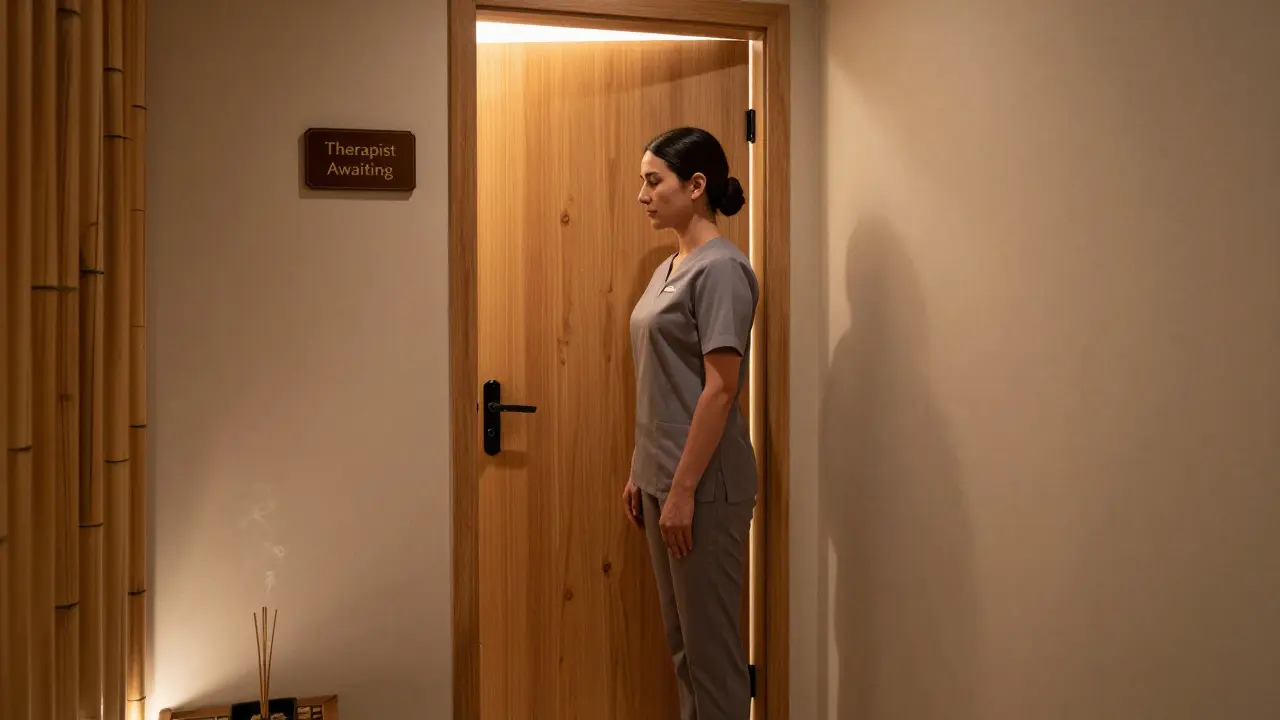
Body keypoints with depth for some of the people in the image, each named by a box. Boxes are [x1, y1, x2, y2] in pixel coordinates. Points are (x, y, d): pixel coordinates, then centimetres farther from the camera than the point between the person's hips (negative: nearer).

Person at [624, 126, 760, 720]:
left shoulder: (721, 268, -14)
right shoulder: (668, 269, 13)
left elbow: (721, 390, -19)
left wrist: (684, 490, -19)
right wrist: (639, 472, 15)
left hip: (704, 486, -9)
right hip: (663, 478, 9)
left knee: (711, 645, 1)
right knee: (682, 641, 16)